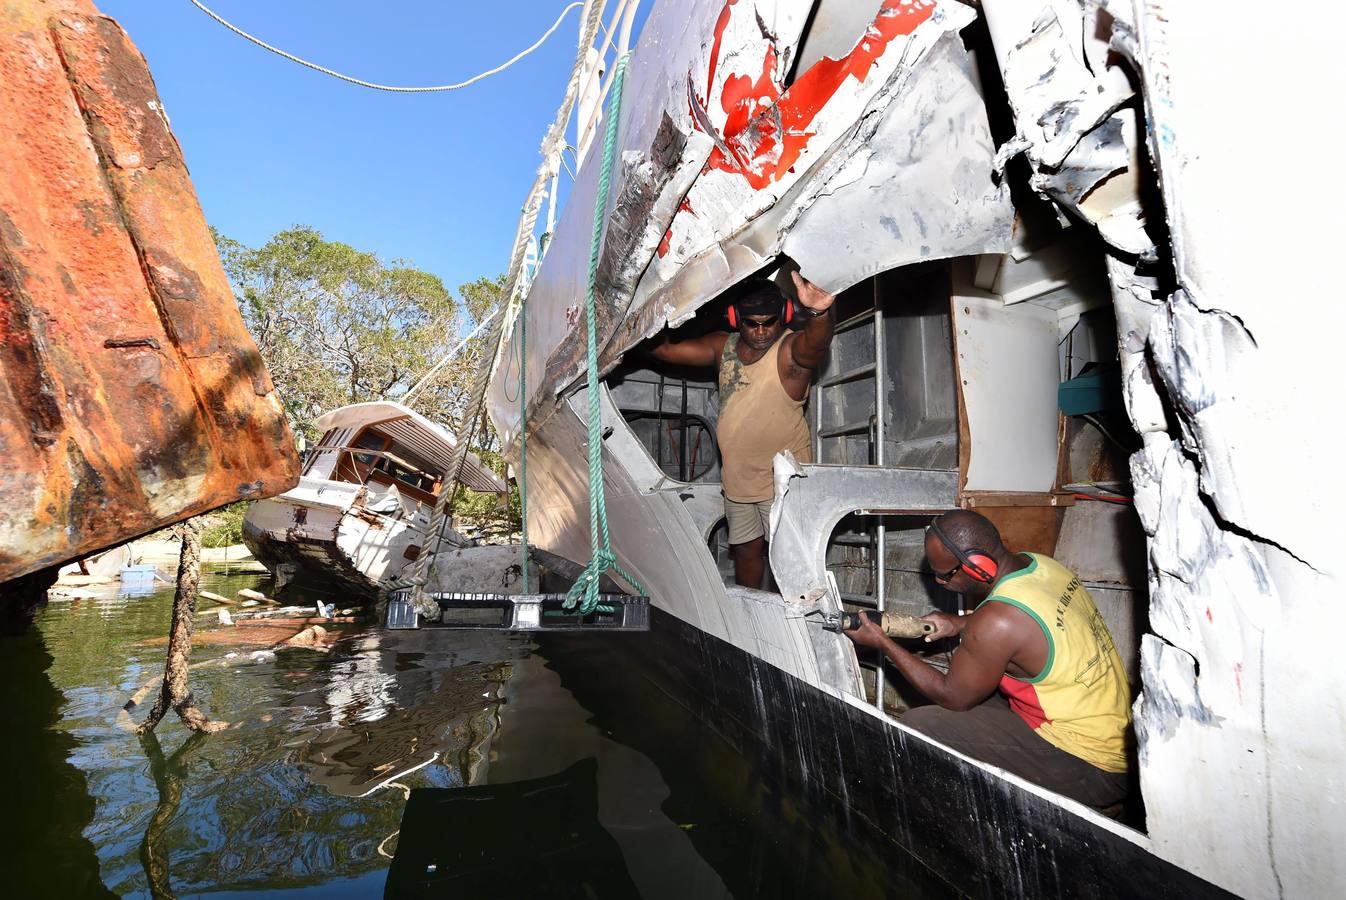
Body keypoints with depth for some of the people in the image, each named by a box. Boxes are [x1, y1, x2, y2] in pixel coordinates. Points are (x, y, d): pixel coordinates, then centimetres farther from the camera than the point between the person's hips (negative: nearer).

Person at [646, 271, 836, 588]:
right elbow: (666, 349, 3)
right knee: (746, 549, 19)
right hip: (737, 476, 6)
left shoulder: (791, 350, -17)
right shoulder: (724, 346, 2)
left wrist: (819, 314, -63)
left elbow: (816, 342, -41)